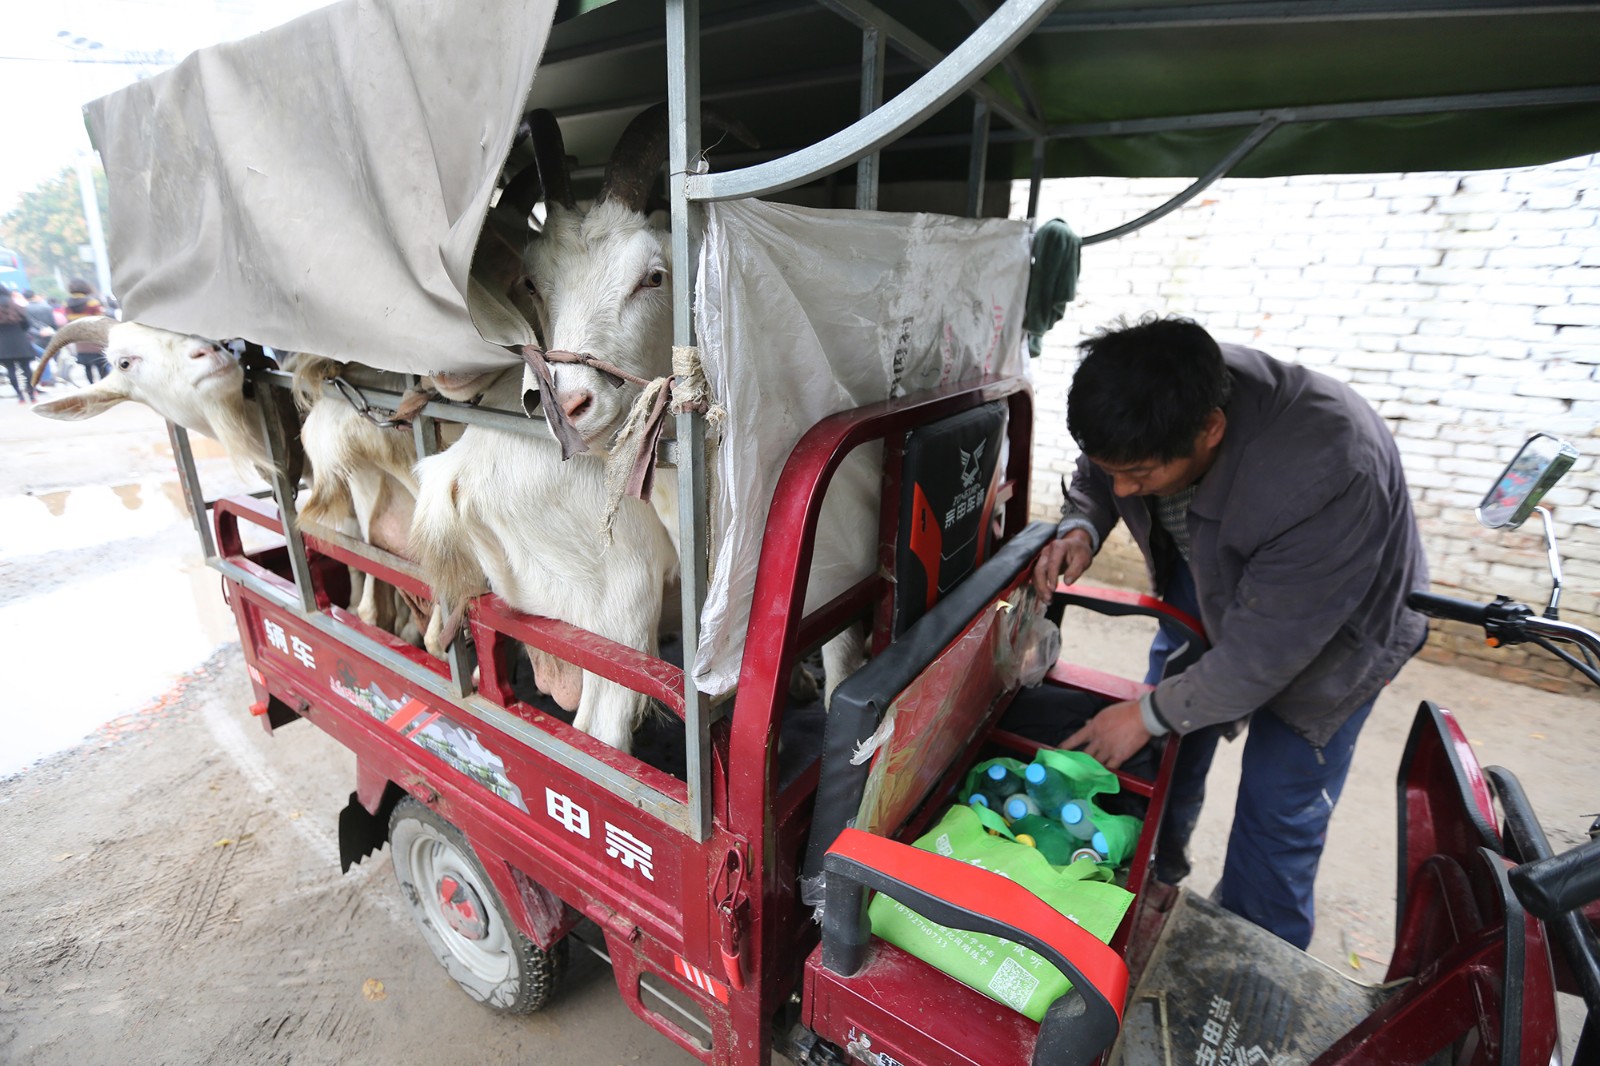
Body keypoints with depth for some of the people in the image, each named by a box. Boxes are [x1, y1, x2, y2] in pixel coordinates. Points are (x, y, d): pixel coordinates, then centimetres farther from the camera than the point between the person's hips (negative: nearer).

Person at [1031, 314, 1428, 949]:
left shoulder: (1329, 477, -43)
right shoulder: (1164, 403, -25)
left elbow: (1264, 651, -34)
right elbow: (1097, 474, -2)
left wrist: (1151, 714, -24)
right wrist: (1081, 527, -24)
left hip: (1333, 629, -5)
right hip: (1210, 585, 6)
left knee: (1277, 813, 0)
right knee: (1170, 747, 13)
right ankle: (1155, 882, 41)